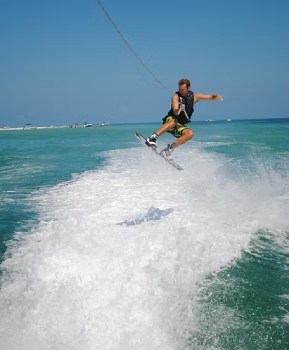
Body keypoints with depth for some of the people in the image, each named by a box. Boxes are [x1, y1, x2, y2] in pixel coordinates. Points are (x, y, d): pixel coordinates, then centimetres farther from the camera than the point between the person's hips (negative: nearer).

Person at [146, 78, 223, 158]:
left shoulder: (194, 96, 1)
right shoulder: (176, 96, -9)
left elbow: (210, 97, 2)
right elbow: (175, 112, -22)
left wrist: (216, 96, -20)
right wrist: (178, 110, -45)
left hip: (180, 125, 4)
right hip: (169, 120, -4)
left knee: (190, 133, -27)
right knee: (173, 121, -39)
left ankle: (170, 148, -22)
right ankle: (153, 138, -40)